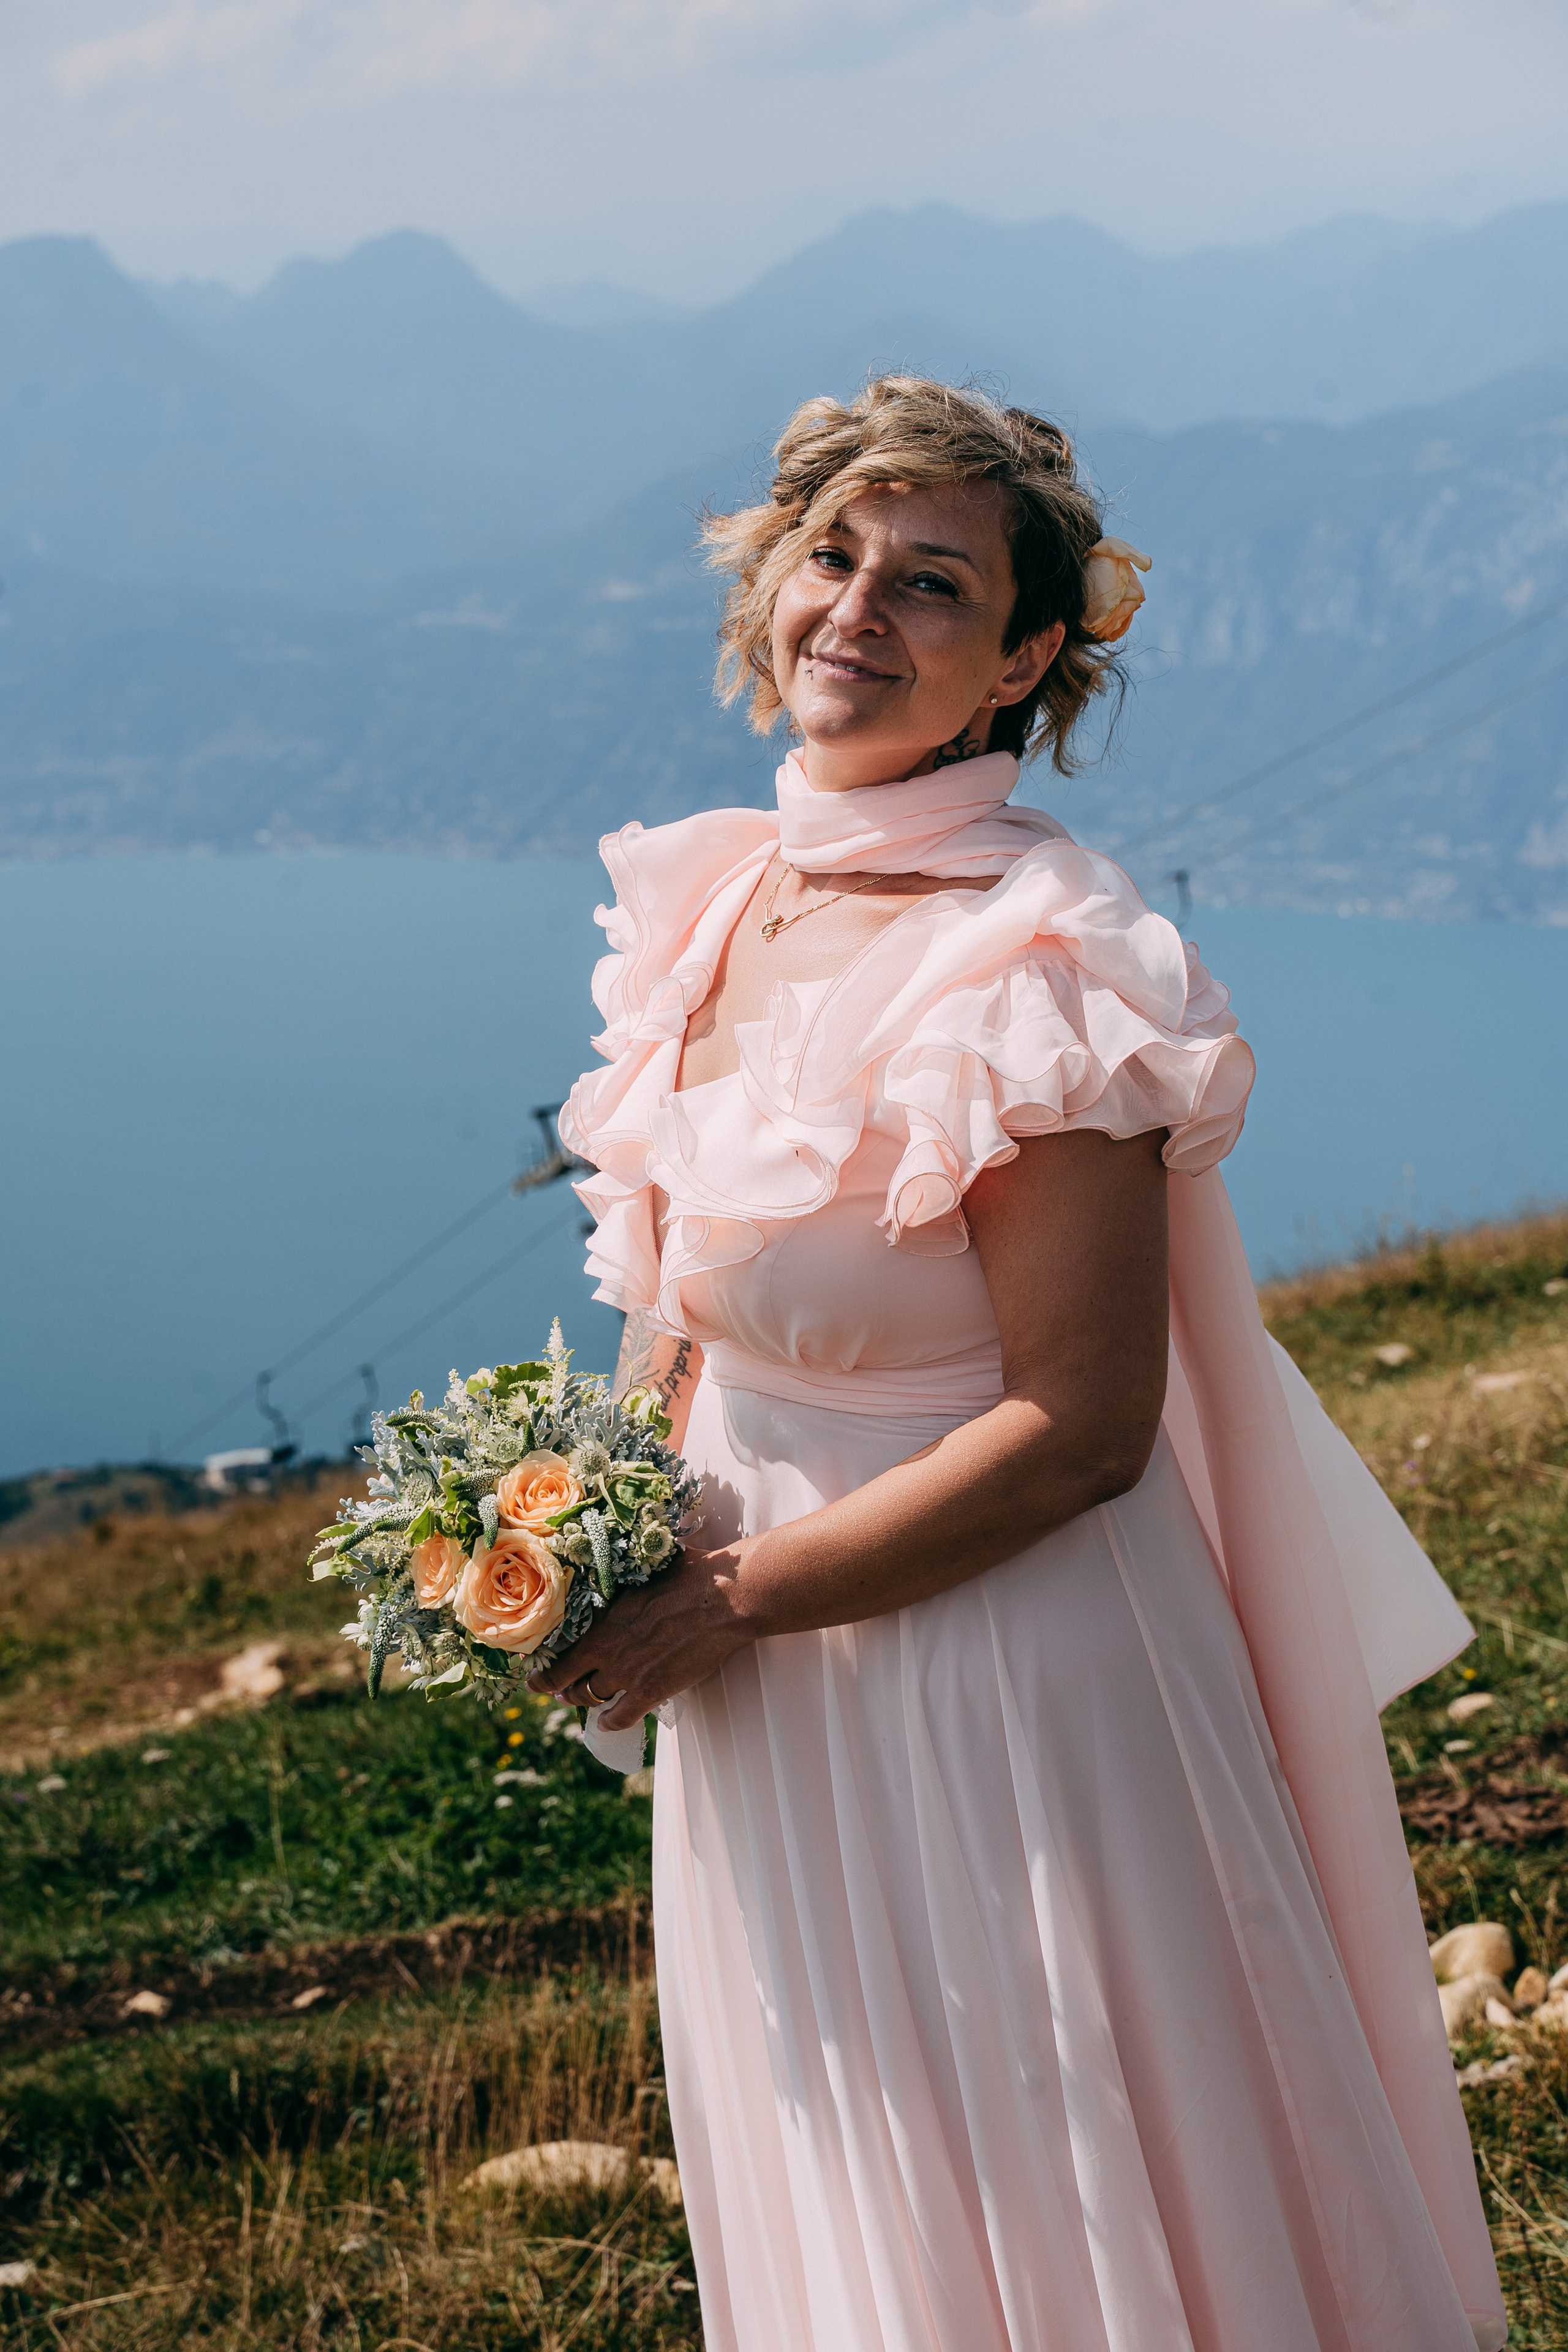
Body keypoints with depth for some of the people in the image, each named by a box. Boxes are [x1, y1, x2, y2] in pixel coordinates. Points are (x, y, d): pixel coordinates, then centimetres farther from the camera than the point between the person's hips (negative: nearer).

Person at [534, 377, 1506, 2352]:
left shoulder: (1034, 965, -22)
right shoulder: (719, 896, 3)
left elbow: (1080, 1426, -22)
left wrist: (736, 1596, -18)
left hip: (995, 1686, -7)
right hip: (763, 1704, 8)